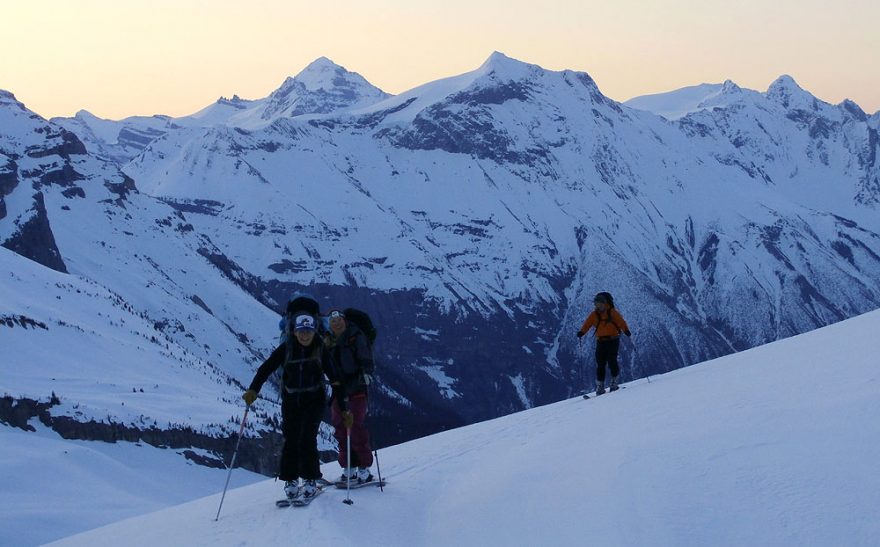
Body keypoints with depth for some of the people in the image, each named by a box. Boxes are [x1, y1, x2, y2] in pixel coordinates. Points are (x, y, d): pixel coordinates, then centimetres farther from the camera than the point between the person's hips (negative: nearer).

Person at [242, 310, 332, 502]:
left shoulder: (320, 349, -5)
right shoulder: (286, 349, -5)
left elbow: (333, 374, -5)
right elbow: (266, 368, -9)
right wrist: (253, 390, -22)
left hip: (314, 400, -1)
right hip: (290, 401, 1)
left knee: (307, 439, -12)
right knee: (291, 440, -2)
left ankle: (310, 480, -1)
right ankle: (290, 481, 11)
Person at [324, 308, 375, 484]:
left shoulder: (356, 337, -4)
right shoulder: (327, 341, 13)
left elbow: (366, 359, -10)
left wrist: (366, 373, -27)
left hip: (355, 389, -6)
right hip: (337, 389, 6)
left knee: (357, 427, -9)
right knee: (340, 428, 6)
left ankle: (364, 469, -4)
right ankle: (349, 469, 15)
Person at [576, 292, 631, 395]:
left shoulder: (612, 312, -2)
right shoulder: (594, 314, 10)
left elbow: (621, 322, -11)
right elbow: (587, 324, 4)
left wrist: (626, 330, -27)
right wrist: (581, 332, -14)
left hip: (613, 340, -4)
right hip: (601, 341, 4)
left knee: (611, 361, -12)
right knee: (600, 364, 0)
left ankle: (614, 381, 4)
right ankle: (600, 385, 4)